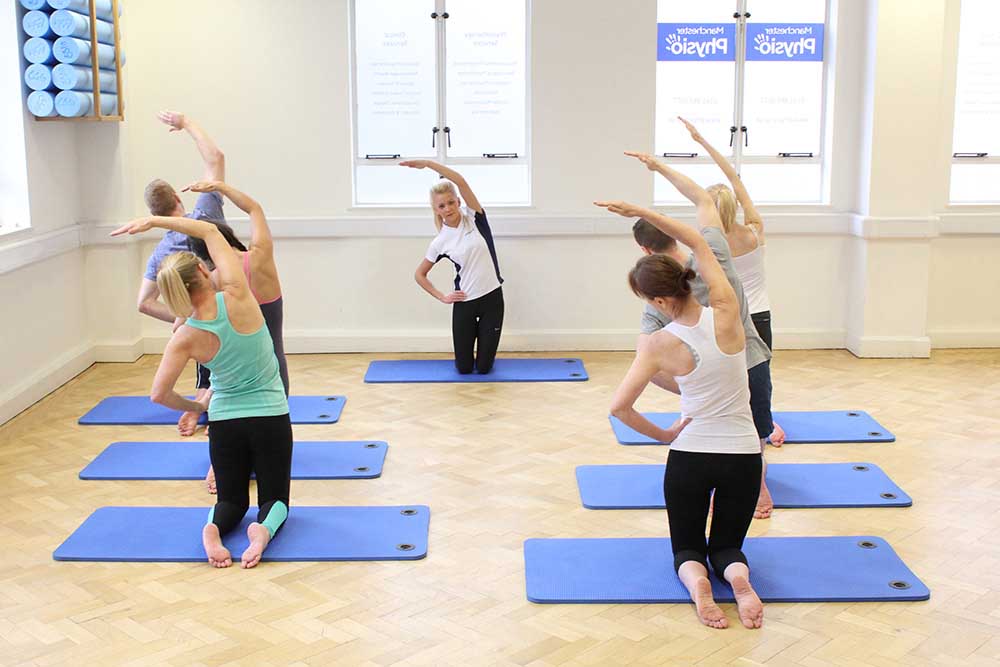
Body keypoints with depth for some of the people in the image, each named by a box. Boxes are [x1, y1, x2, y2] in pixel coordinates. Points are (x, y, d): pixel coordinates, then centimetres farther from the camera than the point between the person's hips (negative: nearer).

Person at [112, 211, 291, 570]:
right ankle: (264, 528, -23)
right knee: (275, 498, 14)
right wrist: (153, 221, -8)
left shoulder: (185, 338, -13)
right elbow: (210, 230, -8)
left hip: (224, 422, 1)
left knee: (232, 500, 19)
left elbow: (158, 394, -11)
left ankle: (214, 527, -17)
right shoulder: (237, 295, -17)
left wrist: (196, 407, 7)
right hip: (271, 419, -1)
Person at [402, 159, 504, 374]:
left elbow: (460, 182, -20)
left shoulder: (473, 217, -5)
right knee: (464, 368, 6)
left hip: (492, 298, 0)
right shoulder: (440, 242, -5)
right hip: (464, 302, 1)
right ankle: (472, 332, 38)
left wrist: (427, 163, -21)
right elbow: (419, 274, 8)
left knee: (484, 367, 3)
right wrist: (442, 297, -2)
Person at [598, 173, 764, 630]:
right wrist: (644, 212, -3)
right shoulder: (725, 311, -14)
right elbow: (698, 240, -4)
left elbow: (619, 407, -12)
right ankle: (737, 576, -18)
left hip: (688, 455, -1)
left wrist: (663, 436, 3)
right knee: (727, 545, 20)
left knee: (687, 548, 19)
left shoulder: (659, 346, -15)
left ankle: (696, 581, -18)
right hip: (742, 456, 1)